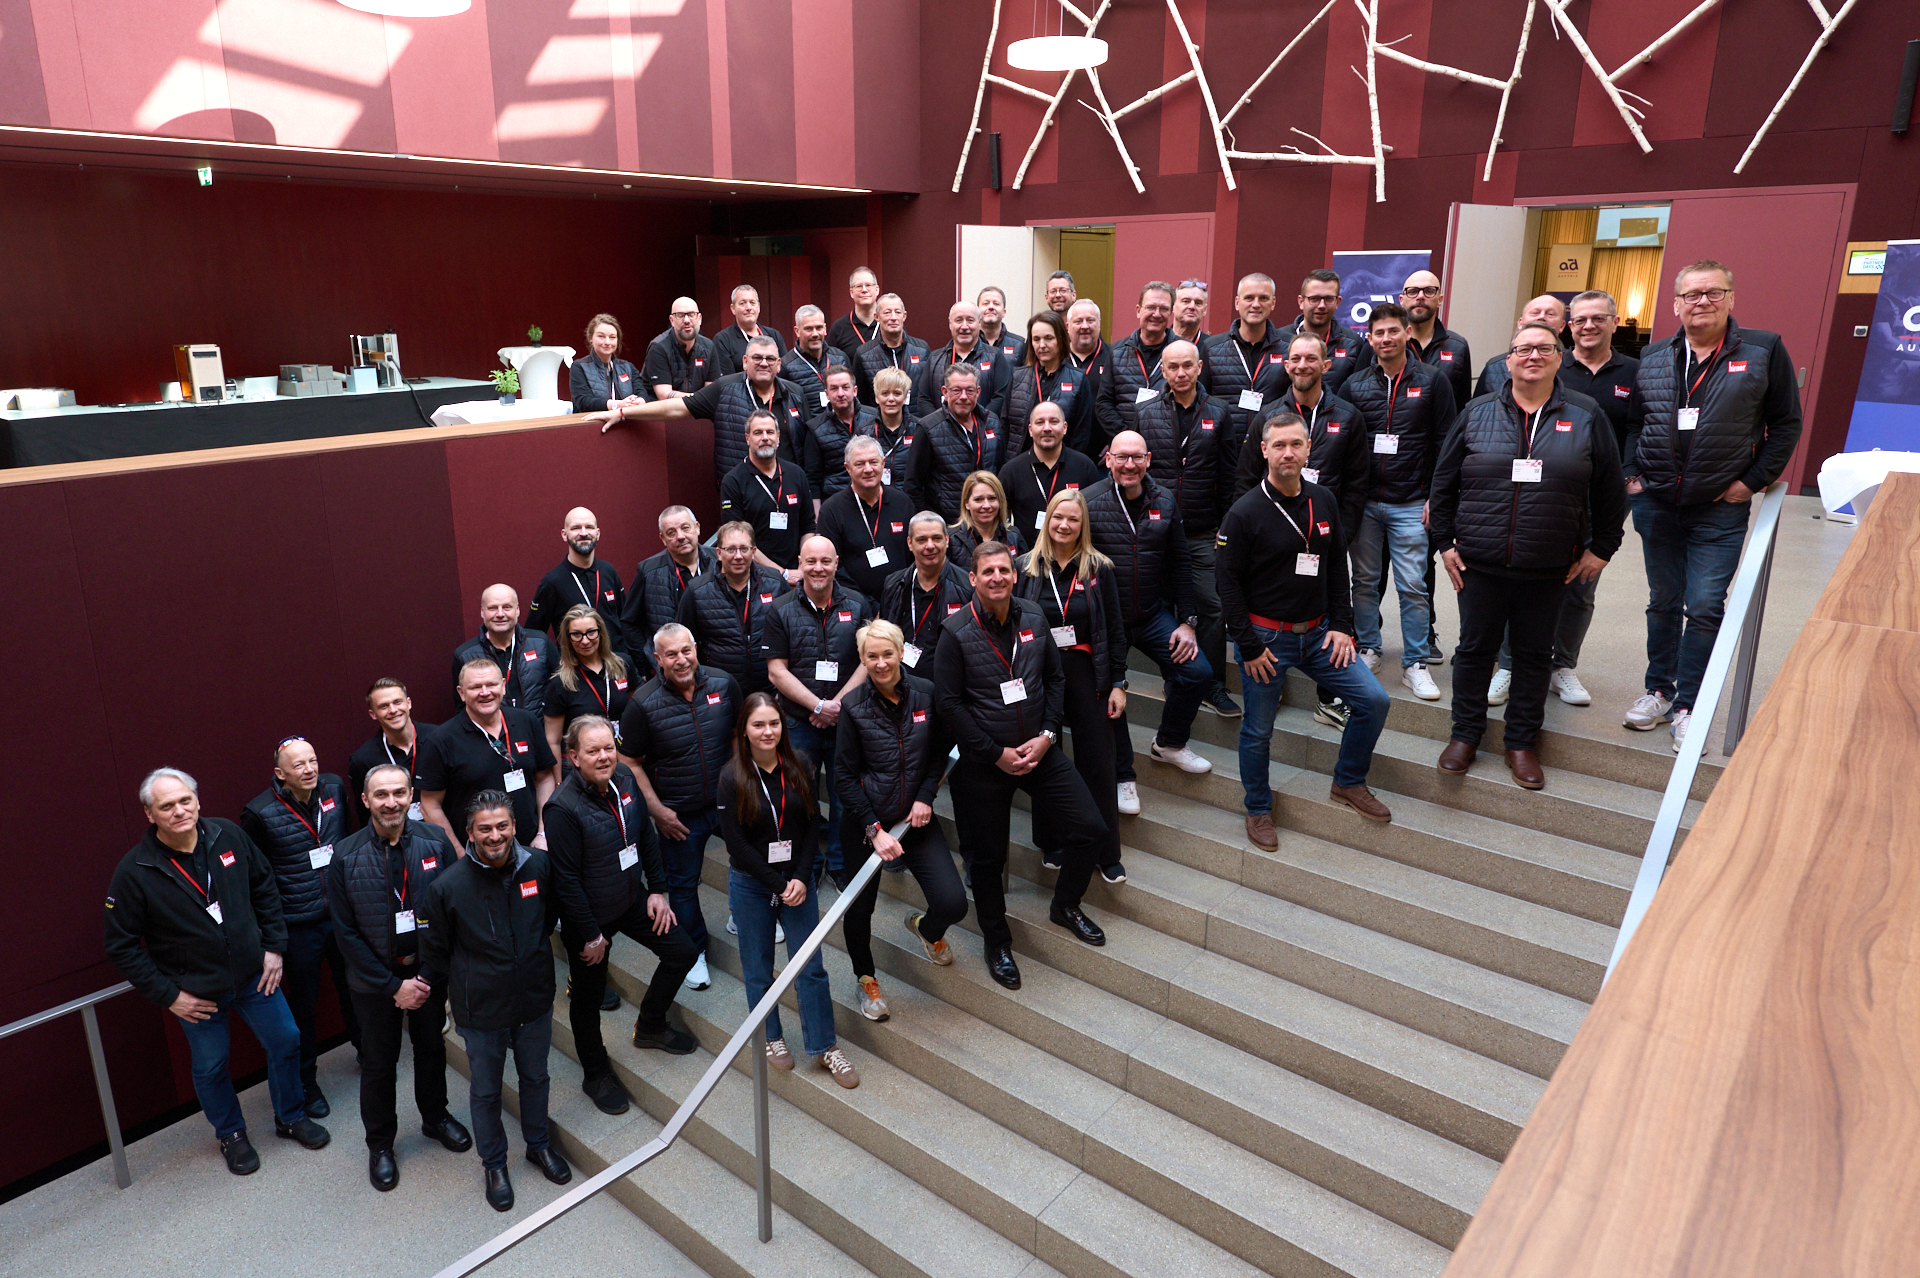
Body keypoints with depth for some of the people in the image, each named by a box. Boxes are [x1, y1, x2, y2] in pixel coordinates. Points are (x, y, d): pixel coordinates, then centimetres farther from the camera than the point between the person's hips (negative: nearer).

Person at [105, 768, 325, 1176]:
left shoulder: (228, 836, -10)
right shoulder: (134, 871, -18)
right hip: (196, 992, -3)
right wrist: (167, 995, -11)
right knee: (210, 1066, 14)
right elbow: (121, 946, -10)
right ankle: (231, 1134, 41)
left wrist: (274, 946, 1)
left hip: (254, 974, 3)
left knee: (286, 1041, 13)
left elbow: (264, 888, 4)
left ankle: (291, 1117, 38)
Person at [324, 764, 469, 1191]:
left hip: (428, 972, 1)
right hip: (375, 979, -1)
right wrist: (393, 986, -13)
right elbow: (346, 932, -11)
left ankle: (435, 1117, 45)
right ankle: (379, 1144, 36)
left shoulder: (435, 842, -13)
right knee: (378, 1063, 14)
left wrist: (429, 975, -13)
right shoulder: (346, 856, -15)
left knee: (432, 1048, 20)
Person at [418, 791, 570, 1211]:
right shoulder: (448, 886, -20)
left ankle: (538, 1144, 46)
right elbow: (433, 951, -6)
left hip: (535, 999, 3)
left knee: (535, 1077, 22)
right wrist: (457, 991, 2)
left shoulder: (539, 866, -13)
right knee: (485, 1090, 16)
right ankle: (493, 1163, 39)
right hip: (481, 1009, -2)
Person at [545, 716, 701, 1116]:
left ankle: (650, 1026, 35)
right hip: (588, 917, -6)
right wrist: (591, 935, -16)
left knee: (683, 952, 10)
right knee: (589, 997, 11)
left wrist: (657, 889, 6)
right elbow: (566, 879, -22)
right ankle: (596, 1075, 36)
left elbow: (647, 837, 8)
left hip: (633, 899, 7)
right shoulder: (563, 807, -27)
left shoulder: (624, 779, -7)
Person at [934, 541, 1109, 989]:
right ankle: (996, 942, 30)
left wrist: (1047, 735, -6)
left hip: (1038, 751, 4)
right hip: (982, 762, -4)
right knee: (988, 855, 7)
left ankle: (1066, 905, 28)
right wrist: (997, 754, -14)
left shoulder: (1033, 617, 0)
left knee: (1087, 827, 1)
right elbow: (948, 703, -13)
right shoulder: (957, 632, -13)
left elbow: (1055, 678, 8)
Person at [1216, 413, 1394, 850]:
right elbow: (1227, 583, -11)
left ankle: (1348, 783, 21)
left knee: (1374, 700, 0)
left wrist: (1341, 626, 3)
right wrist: (1248, 647, -13)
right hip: (1266, 637, -5)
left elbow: (1337, 568, 12)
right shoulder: (1245, 513, -12)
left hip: (1318, 633, 5)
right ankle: (1258, 809, 27)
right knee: (1258, 730, 5)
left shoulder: (1323, 502, 5)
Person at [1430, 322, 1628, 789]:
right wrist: (1445, 541, 3)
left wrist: (1601, 547, 5)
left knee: (1535, 654, 10)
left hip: (1548, 570, 0)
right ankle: (1465, 734, 22)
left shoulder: (1586, 417, 2)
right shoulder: (1478, 413, 2)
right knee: (1475, 648, 8)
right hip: (1479, 563, 0)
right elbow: (1444, 482, 6)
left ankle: (1522, 742, 23)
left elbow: (1610, 490, 7)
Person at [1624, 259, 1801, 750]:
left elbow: (1786, 423, 1)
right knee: (1663, 603, 12)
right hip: (1656, 505, 3)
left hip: (1720, 511, -3)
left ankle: (1688, 707, 7)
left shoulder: (1764, 351, -2)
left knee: (1705, 608, -5)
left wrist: (1753, 480, -7)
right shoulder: (1651, 359, 5)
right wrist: (1631, 472, 1)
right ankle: (1659, 691, 25)